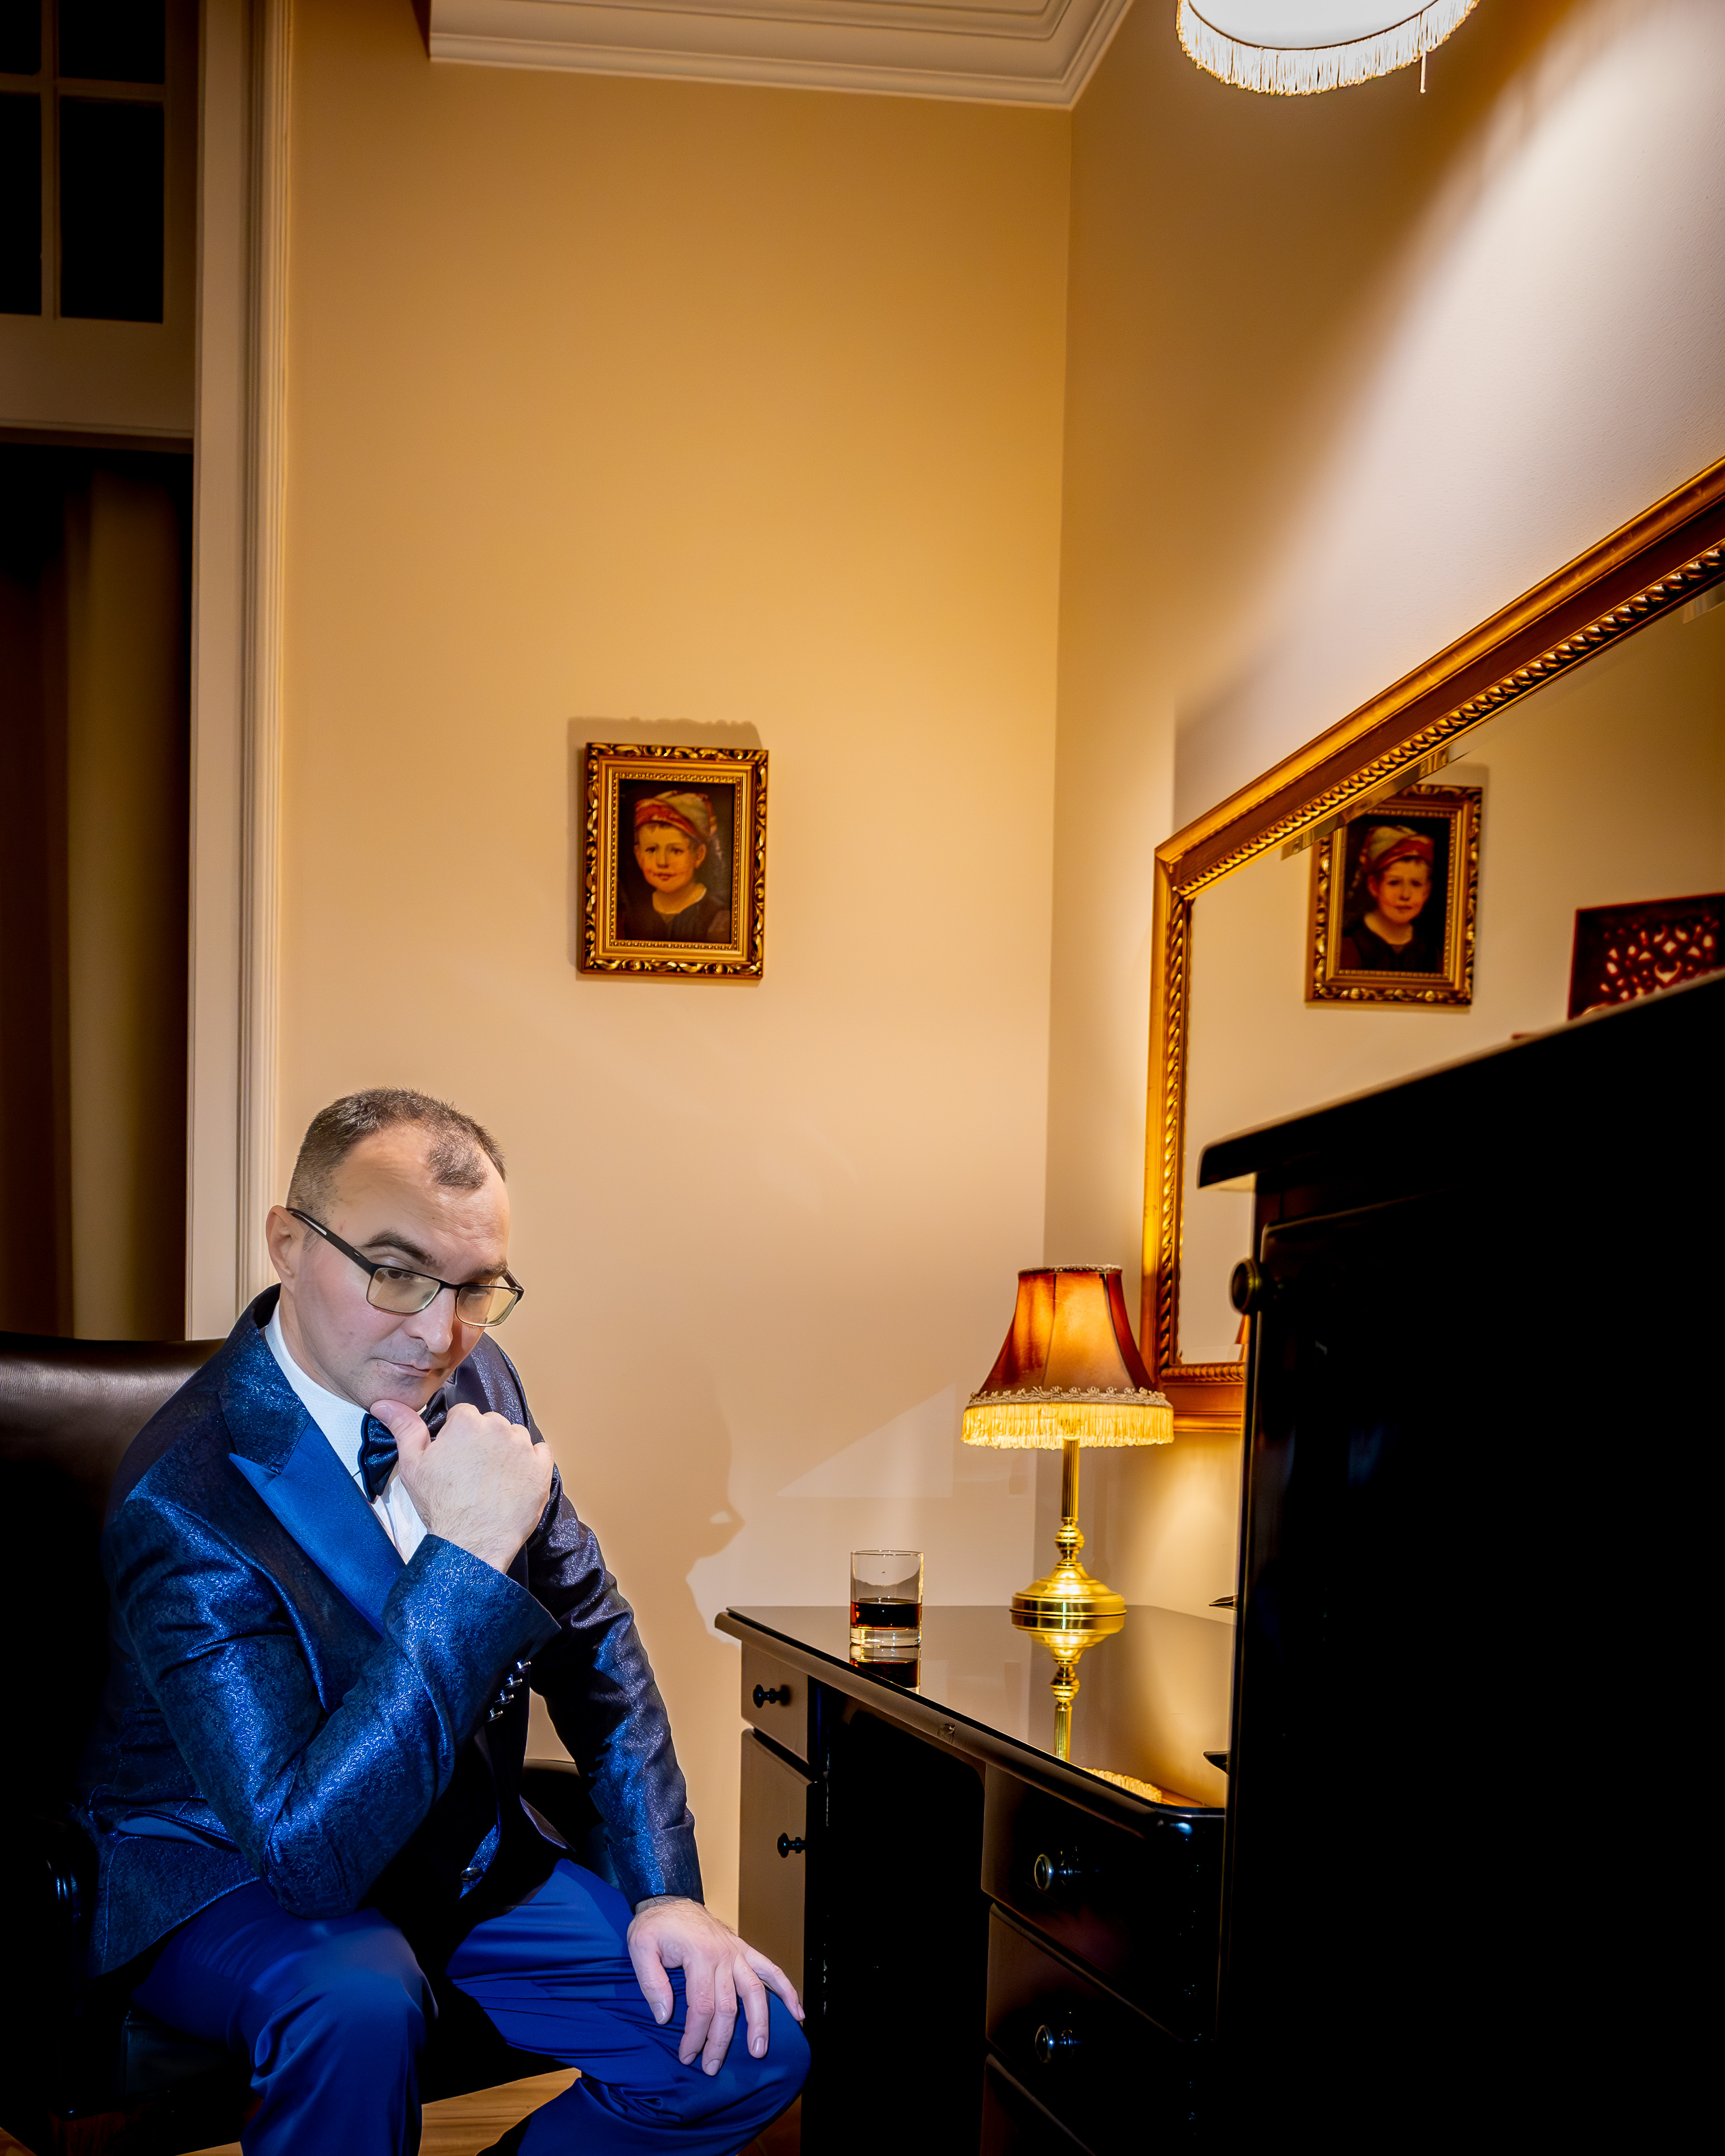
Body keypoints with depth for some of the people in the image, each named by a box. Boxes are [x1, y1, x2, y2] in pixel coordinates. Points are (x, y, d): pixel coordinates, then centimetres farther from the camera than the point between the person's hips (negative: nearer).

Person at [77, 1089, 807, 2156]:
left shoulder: (474, 1379, -6)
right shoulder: (185, 1496, -28)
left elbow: (591, 1635, 5)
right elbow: (308, 1849, -34)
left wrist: (666, 1888, -5)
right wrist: (465, 1557, -39)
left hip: (464, 1852, 6)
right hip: (233, 1878, -6)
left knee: (752, 2047, -9)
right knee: (360, 2003, -40)